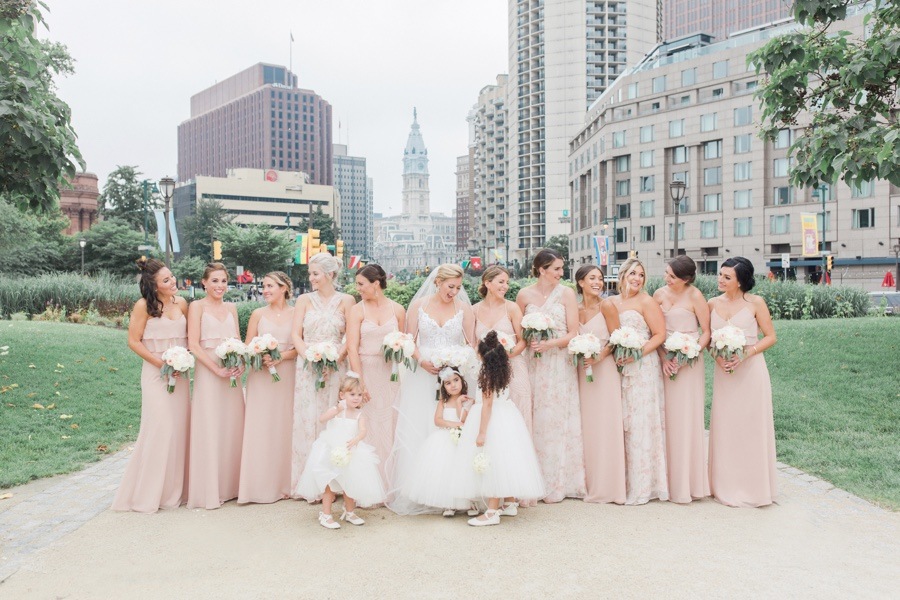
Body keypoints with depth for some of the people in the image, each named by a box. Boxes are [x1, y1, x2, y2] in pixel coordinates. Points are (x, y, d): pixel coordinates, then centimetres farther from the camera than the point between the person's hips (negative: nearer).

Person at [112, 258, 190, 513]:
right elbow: (133, 341, -8)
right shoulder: (144, 306, -9)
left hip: (180, 373, 5)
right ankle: (147, 494, 8)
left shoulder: (181, 302, 5)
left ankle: (174, 489, 21)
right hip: (156, 374, -5)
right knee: (158, 429, -7)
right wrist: (161, 363, -14)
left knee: (179, 428, 8)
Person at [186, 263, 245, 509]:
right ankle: (208, 491, 9)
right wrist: (217, 369, -17)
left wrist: (242, 364, -7)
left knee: (232, 428, 9)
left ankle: (229, 486, 22)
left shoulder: (231, 308, 13)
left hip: (232, 374, 5)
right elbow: (193, 344, -10)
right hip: (208, 373, -5)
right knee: (209, 431, -2)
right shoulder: (197, 306, -3)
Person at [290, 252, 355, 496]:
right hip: (307, 367, 1)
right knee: (307, 419, 0)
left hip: (335, 368, -1)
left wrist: (336, 358, -16)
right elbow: (296, 334, 1)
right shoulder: (304, 300, 7)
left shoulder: (346, 301, 3)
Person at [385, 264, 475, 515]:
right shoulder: (419, 305, 3)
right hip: (422, 378, 0)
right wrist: (422, 361, -12)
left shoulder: (464, 308, 5)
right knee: (417, 433, -1)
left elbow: (471, 344, 4)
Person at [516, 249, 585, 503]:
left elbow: (573, 333, -4)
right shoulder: (524, 295, 3)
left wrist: (549, 344, -17)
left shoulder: (566, 293, 0)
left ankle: (558, 482, 14)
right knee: (534, 422, 2)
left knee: (558, 421, 3)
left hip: (560, 365, -1)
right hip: (533, 365, 1)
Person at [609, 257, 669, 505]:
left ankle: (642, 485, 6)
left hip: (643, 368, -5)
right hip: (619, 369, 5)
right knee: (621, 423, 7)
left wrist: (638, 353, -17)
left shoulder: (646, 302, -3)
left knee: (640, 424, -3)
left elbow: (660, 334, -7)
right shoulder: (611, 302, 11)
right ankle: (623, 482, 16)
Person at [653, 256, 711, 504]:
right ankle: (670, 480, 16)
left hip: (689, 362, -4)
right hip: (665, 360, 4)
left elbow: (706, 332, -6)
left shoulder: (695, 296, -7)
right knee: (667, 418, 6)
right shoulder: (660, 294, 5)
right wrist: (663, 359, -6)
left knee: (688, 418, 0)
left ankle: (689, 481, 12)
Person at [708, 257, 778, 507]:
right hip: (723, 372, 3)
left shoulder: (755, 302, -5)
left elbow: (770, 337, -2)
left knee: (752, 427, 2)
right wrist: (717, 355, -8)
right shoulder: (713, 303, 6)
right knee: (725, 428, 7)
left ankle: (754, 487, 17)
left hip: (751, 371, -3)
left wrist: (746, 353, -16)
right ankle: (727, 487, 18)